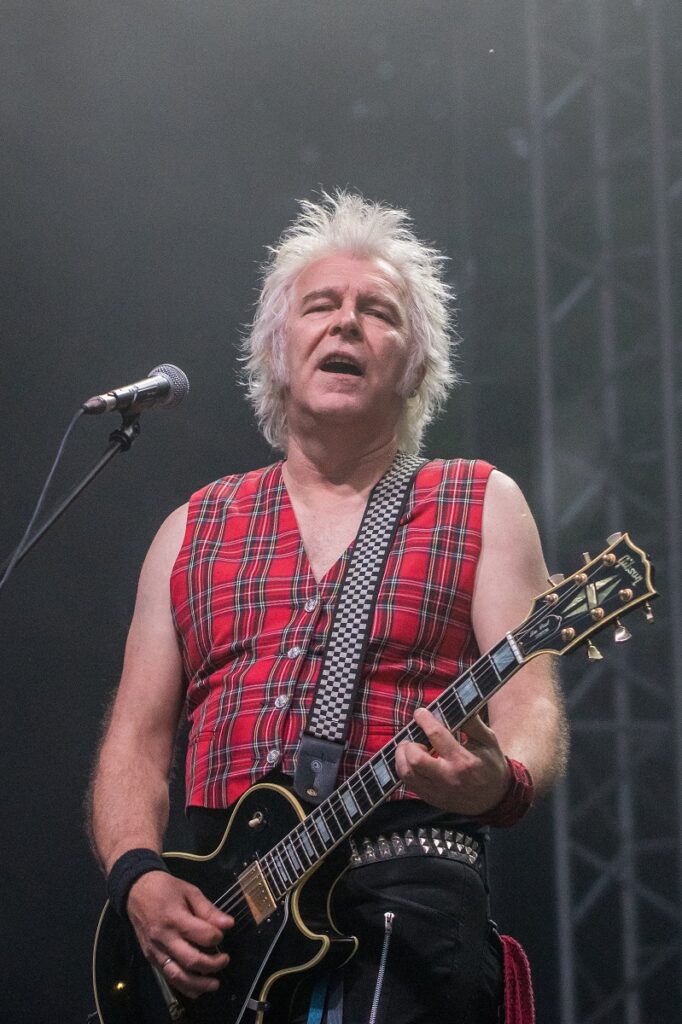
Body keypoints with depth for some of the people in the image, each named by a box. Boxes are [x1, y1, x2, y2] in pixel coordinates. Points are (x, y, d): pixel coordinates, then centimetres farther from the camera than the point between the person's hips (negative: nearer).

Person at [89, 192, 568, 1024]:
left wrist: (501, 784, -22)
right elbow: (136, 741, 17)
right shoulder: (195, 529, 20)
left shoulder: (480, 505, 12)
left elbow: (531, 707, 1)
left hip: (405, 896, -3)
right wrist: (139, 878, -2)